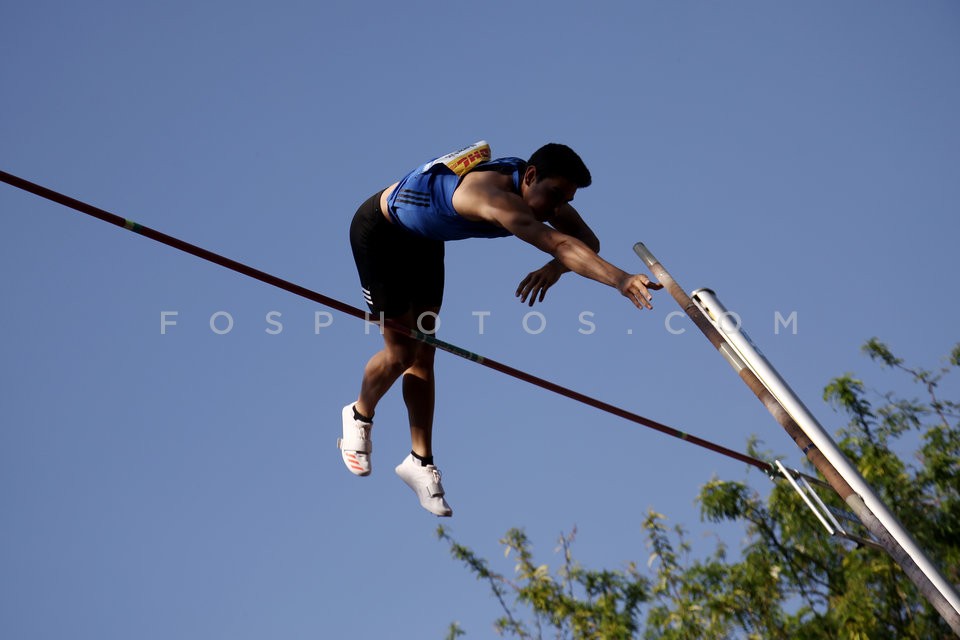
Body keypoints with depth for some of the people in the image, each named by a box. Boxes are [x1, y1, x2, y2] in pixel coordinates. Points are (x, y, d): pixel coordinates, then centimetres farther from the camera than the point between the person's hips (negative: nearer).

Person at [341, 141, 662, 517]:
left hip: (423, 240, 8)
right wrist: (621, 280, -65)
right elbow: (560, 244, -55)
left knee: (423, 354, 7)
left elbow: (588, 242, -9)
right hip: (378, 231, -8)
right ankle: (359, 417, 26)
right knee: (401, 352, -4)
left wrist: (556, 267, -30)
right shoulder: (498, 197, -41)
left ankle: (420, 461, 14)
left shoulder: (540, 191, -14)